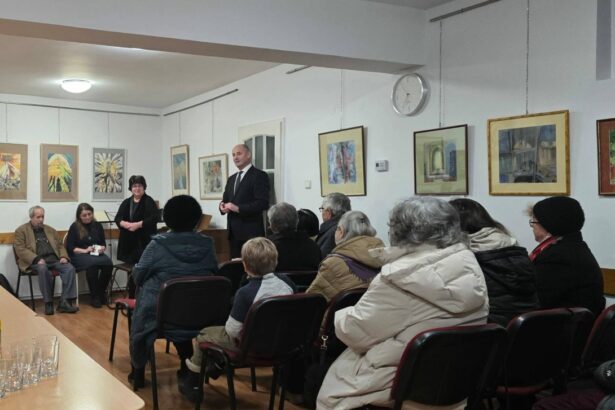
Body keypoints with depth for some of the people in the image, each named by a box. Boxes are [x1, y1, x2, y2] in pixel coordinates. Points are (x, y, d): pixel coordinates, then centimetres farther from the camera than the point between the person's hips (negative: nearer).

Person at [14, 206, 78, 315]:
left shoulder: (50, 230, 24)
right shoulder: (21, 231, 8)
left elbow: (60, 246, 23)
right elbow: (20, 249, -4)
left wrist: (63, 257, -1)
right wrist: (37, 259, -19)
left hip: (53, 259, 4)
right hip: (35, 261, -4)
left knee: (70, 268, -24)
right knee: (43, 269, -39)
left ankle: (65, 302, -27)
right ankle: (48, 303, -26)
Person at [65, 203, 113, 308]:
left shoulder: (97, 225, 14)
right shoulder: (74, 227, 4)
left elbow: (103, 243, 17)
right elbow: (70, 247, -1)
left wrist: (102, 249, -7)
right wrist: (85, 250, -15)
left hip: (96, 254, 4)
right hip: (79, 255, -3)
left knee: (108, 263, -31)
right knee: (92, 263, -38)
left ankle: (101, 292, -10)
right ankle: (94, 296, -24)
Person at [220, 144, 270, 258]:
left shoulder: (259, 176, -6)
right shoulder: (231, 179, 20)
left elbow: (263, 203, -15)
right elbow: (226, 200, 22)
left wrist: (238, 208, -22)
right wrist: (223, 206, -2)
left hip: (251, 231, -7)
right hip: (233, 232, 7)